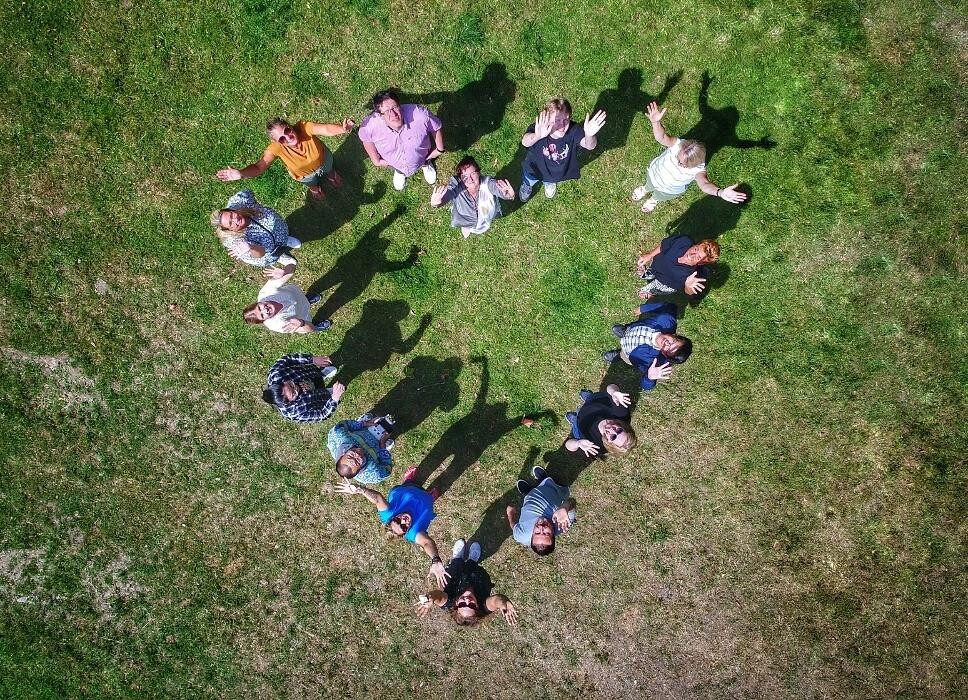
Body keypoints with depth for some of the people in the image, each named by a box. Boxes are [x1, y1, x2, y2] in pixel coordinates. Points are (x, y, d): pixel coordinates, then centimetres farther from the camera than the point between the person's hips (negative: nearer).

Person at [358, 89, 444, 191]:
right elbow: (366, 138, -13)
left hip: (422, 158, 0)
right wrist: (376, 161, -5)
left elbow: (436, 128, -19)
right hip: (394, 163, 1)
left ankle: (425, 164, 67)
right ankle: (399, 171, 66)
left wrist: (439, 149, -7)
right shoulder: (370, 126, -38)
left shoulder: (421, 115, -41)